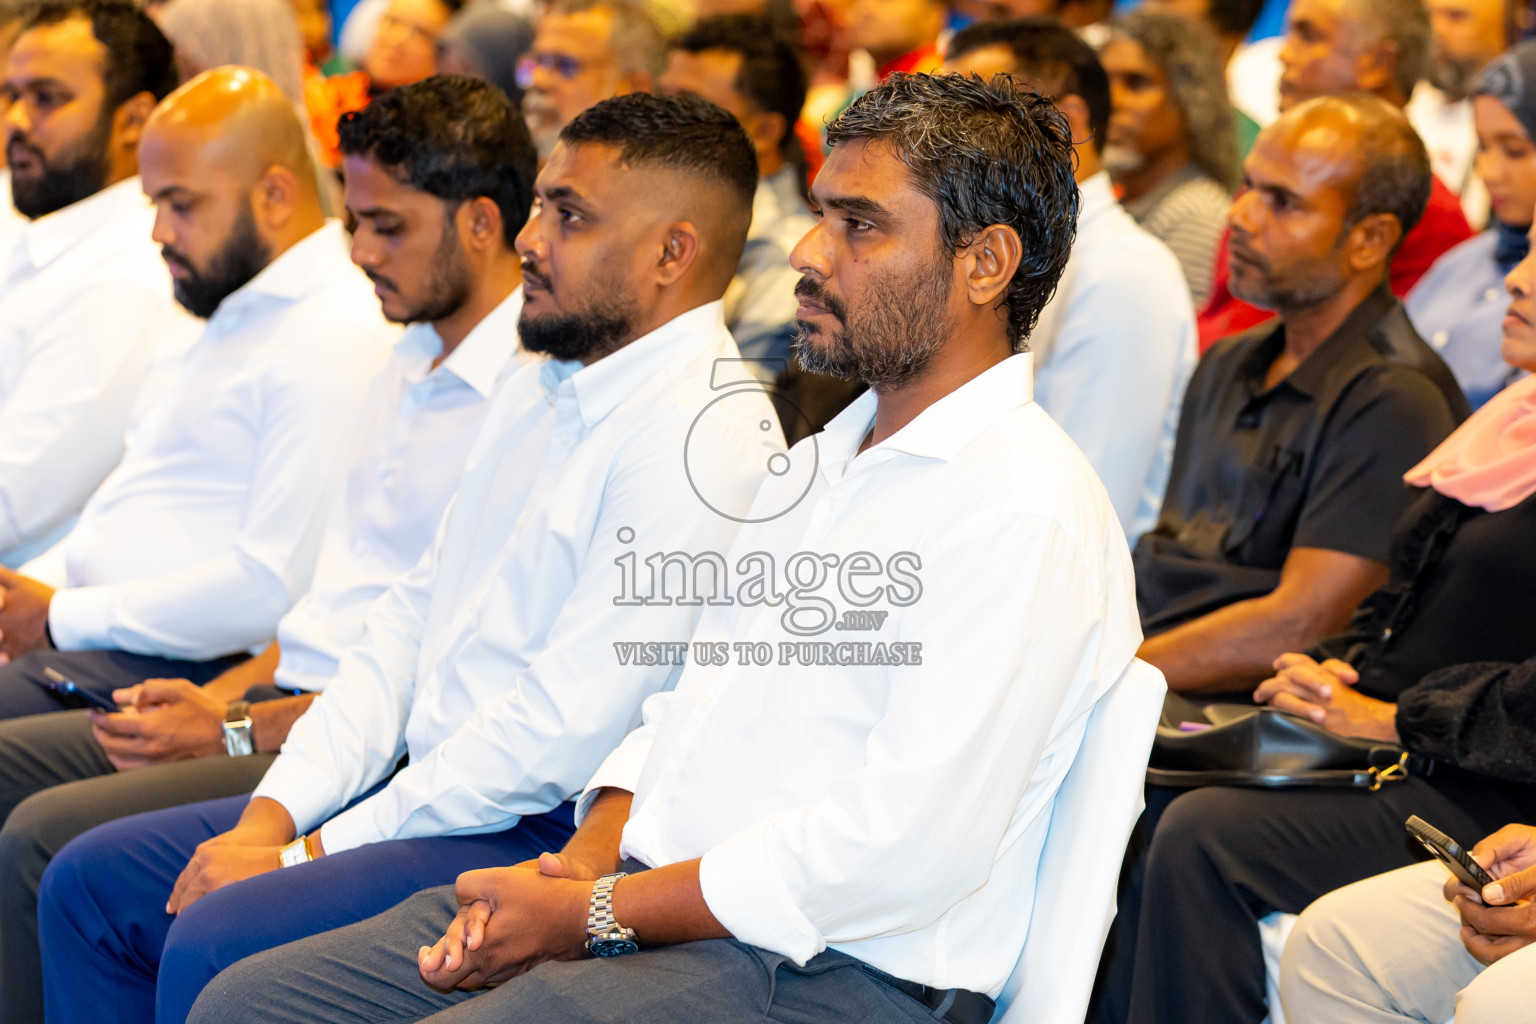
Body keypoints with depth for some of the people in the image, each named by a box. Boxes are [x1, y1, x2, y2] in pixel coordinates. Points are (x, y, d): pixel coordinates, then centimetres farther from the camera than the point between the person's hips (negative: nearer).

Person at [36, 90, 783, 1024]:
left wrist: (310, 853, -16)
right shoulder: (542, 388, 15)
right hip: (424, 787, 10)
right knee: (92, 880, 6)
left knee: (215, 945, -25)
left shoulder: (706, 439, -17)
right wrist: (274, 810, 2)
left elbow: (564, 726, -21)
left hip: (548, 837, -10)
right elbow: (414, 614, 16)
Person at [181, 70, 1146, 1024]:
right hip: (647, 896, 9)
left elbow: (905, 851, -21)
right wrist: (587, 855, 0)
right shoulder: (825, 461, 19)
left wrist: (592, 915, -16)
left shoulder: (1024, 510, -13)